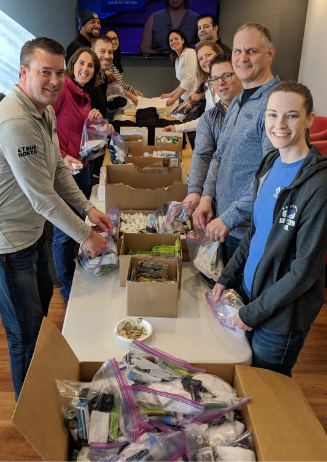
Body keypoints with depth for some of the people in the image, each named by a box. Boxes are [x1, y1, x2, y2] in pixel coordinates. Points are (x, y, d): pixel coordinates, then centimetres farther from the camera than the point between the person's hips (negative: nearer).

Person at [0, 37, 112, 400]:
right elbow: (42, 196, -27)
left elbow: (57, 168, 10)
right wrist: (85, 236, -17)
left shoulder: (45, 110, 3)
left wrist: (87, 208, 1)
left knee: (42, 299, 27)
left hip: (33, 227, 10)